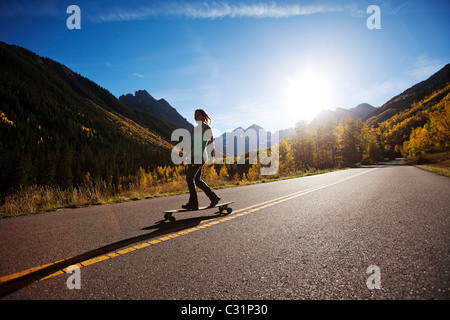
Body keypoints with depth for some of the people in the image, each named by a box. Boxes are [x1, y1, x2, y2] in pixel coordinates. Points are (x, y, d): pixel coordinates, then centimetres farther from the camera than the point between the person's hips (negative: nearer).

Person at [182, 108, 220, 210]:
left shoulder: (207, 128, -4)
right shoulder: (195, 129, 17)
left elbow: (211, 143, -2)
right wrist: (187, 156, 13)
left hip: (200, 156, -8)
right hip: (195, 156, 8)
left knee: (190, 178, -8)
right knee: (197, 180, 10)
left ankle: (193, 203, 0)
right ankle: (214, 198, 19)